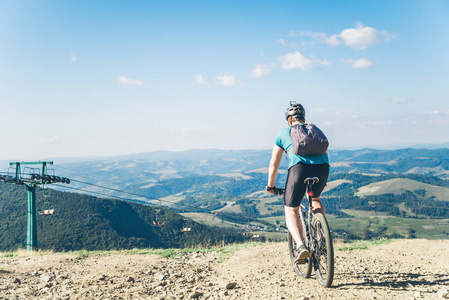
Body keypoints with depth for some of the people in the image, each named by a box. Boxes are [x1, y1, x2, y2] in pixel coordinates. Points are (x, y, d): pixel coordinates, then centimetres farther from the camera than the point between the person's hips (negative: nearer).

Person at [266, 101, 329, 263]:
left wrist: (270, 186, 37)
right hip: (322, 168, 3)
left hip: (299, 168, -3)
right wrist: (321, 179, 54)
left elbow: (273, 165, 24)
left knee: (291, 211, 12)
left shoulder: (284, 133, 24)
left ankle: (300, 246, -12)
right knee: (315, 198, 33)